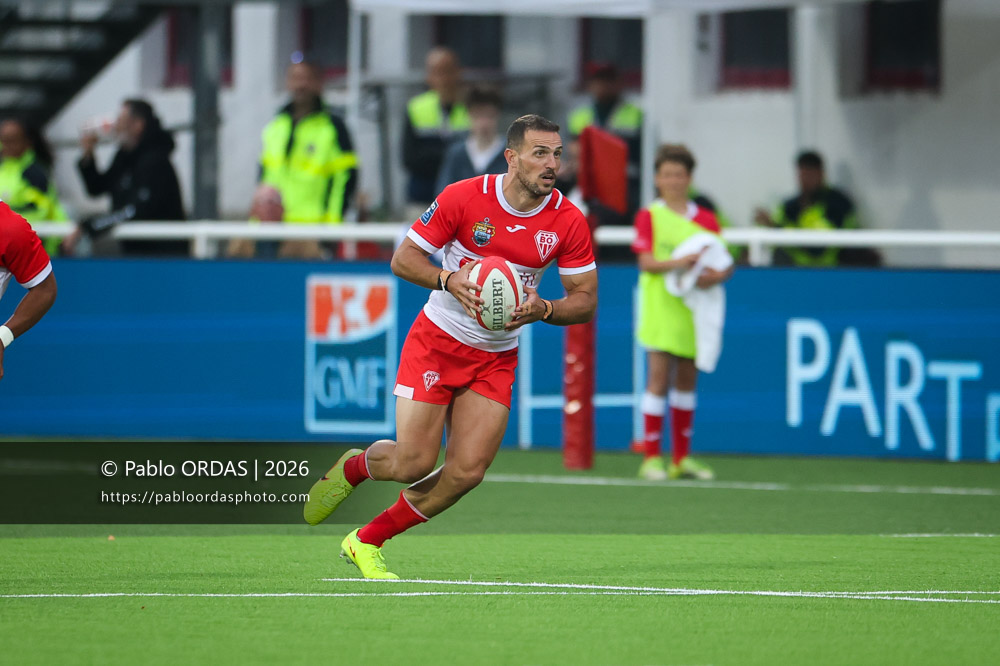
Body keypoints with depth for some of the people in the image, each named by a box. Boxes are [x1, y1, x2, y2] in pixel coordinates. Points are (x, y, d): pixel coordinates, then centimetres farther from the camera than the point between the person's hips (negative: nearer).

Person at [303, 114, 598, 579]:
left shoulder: (568, 222, -7)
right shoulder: (464, 198, -15)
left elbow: (585, 299, -1)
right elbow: (403, 258, -9)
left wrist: (541, 310, -22)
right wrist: (449, 280, -28)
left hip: (497, 360, 3)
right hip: (436, 343, -3)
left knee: (467, 471, -10)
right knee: (415, 464, -9)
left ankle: (367, 541, 9)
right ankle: (353, 467, 28)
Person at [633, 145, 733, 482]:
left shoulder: (706, 220, 9)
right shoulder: (649, 217, 1)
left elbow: (725, 263, 6)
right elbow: (646, 262, -9)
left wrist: (715, 276, -17)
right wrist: (678, 262, -25)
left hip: (694, 310, 4)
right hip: (661, 310, -4)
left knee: (687, 379, 9)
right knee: (659, 377, -9)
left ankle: (681, 457, 17)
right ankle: (652, 458, -7)